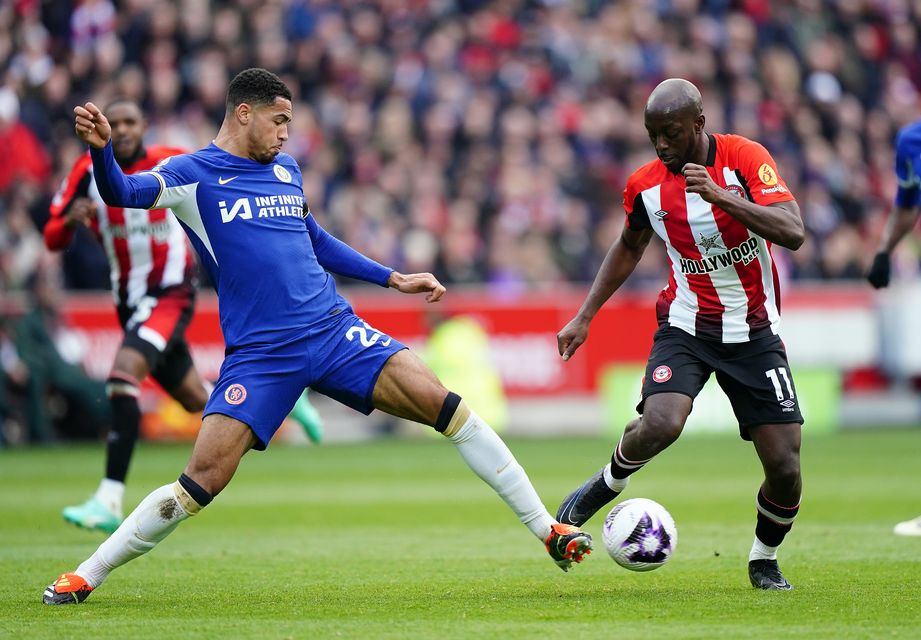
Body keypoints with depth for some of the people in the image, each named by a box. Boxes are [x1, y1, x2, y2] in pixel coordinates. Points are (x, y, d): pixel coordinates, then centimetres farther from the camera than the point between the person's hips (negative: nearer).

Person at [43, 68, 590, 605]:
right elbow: (122, 193, -17)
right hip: (259, 354, -4)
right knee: (204, 478, -14)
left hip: (334, 331, 4)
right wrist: (101, 149, -37)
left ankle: (548, 529, -3)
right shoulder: (193, 174, 0)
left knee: (442, 404, -10)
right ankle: (87, 576, 2)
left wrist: (392, 279, 28)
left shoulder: (286, 169, 17)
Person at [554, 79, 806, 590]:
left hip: (755, 334, -1)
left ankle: (764, 559, 22)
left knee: (785, 468, -7)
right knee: (660, 424, -29)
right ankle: (608, 483, 3)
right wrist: (586, 316, 13)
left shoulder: (745, 158, -13)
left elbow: (793, 233, -25)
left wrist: (721, 195, -35)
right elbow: (630, 246, 16)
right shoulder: (645, 186, -5)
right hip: (686, 329, 1)